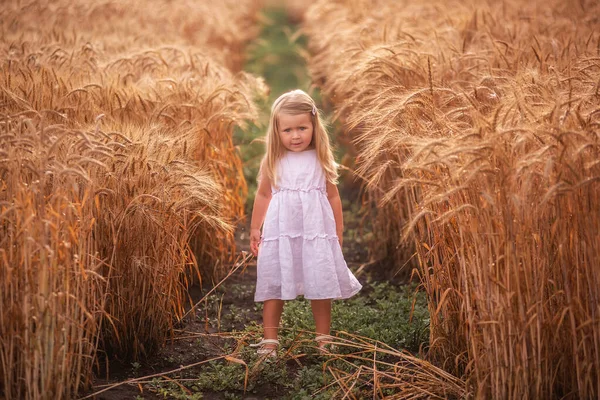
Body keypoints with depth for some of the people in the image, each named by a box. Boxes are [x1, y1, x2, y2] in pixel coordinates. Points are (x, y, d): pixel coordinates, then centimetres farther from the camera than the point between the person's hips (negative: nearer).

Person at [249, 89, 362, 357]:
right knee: (274, 288, 4)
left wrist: (338, 232, 9)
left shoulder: (322, 161, 0)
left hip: (317, 232, 0)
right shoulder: (272, 162, -1)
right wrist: (255, 229, 12)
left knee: (320, 288, 6)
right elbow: (263, 195, 9)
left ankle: (323, 339, 19)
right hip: (280, 233, 0)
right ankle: (269, 340, 12)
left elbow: (333, 196, 7)